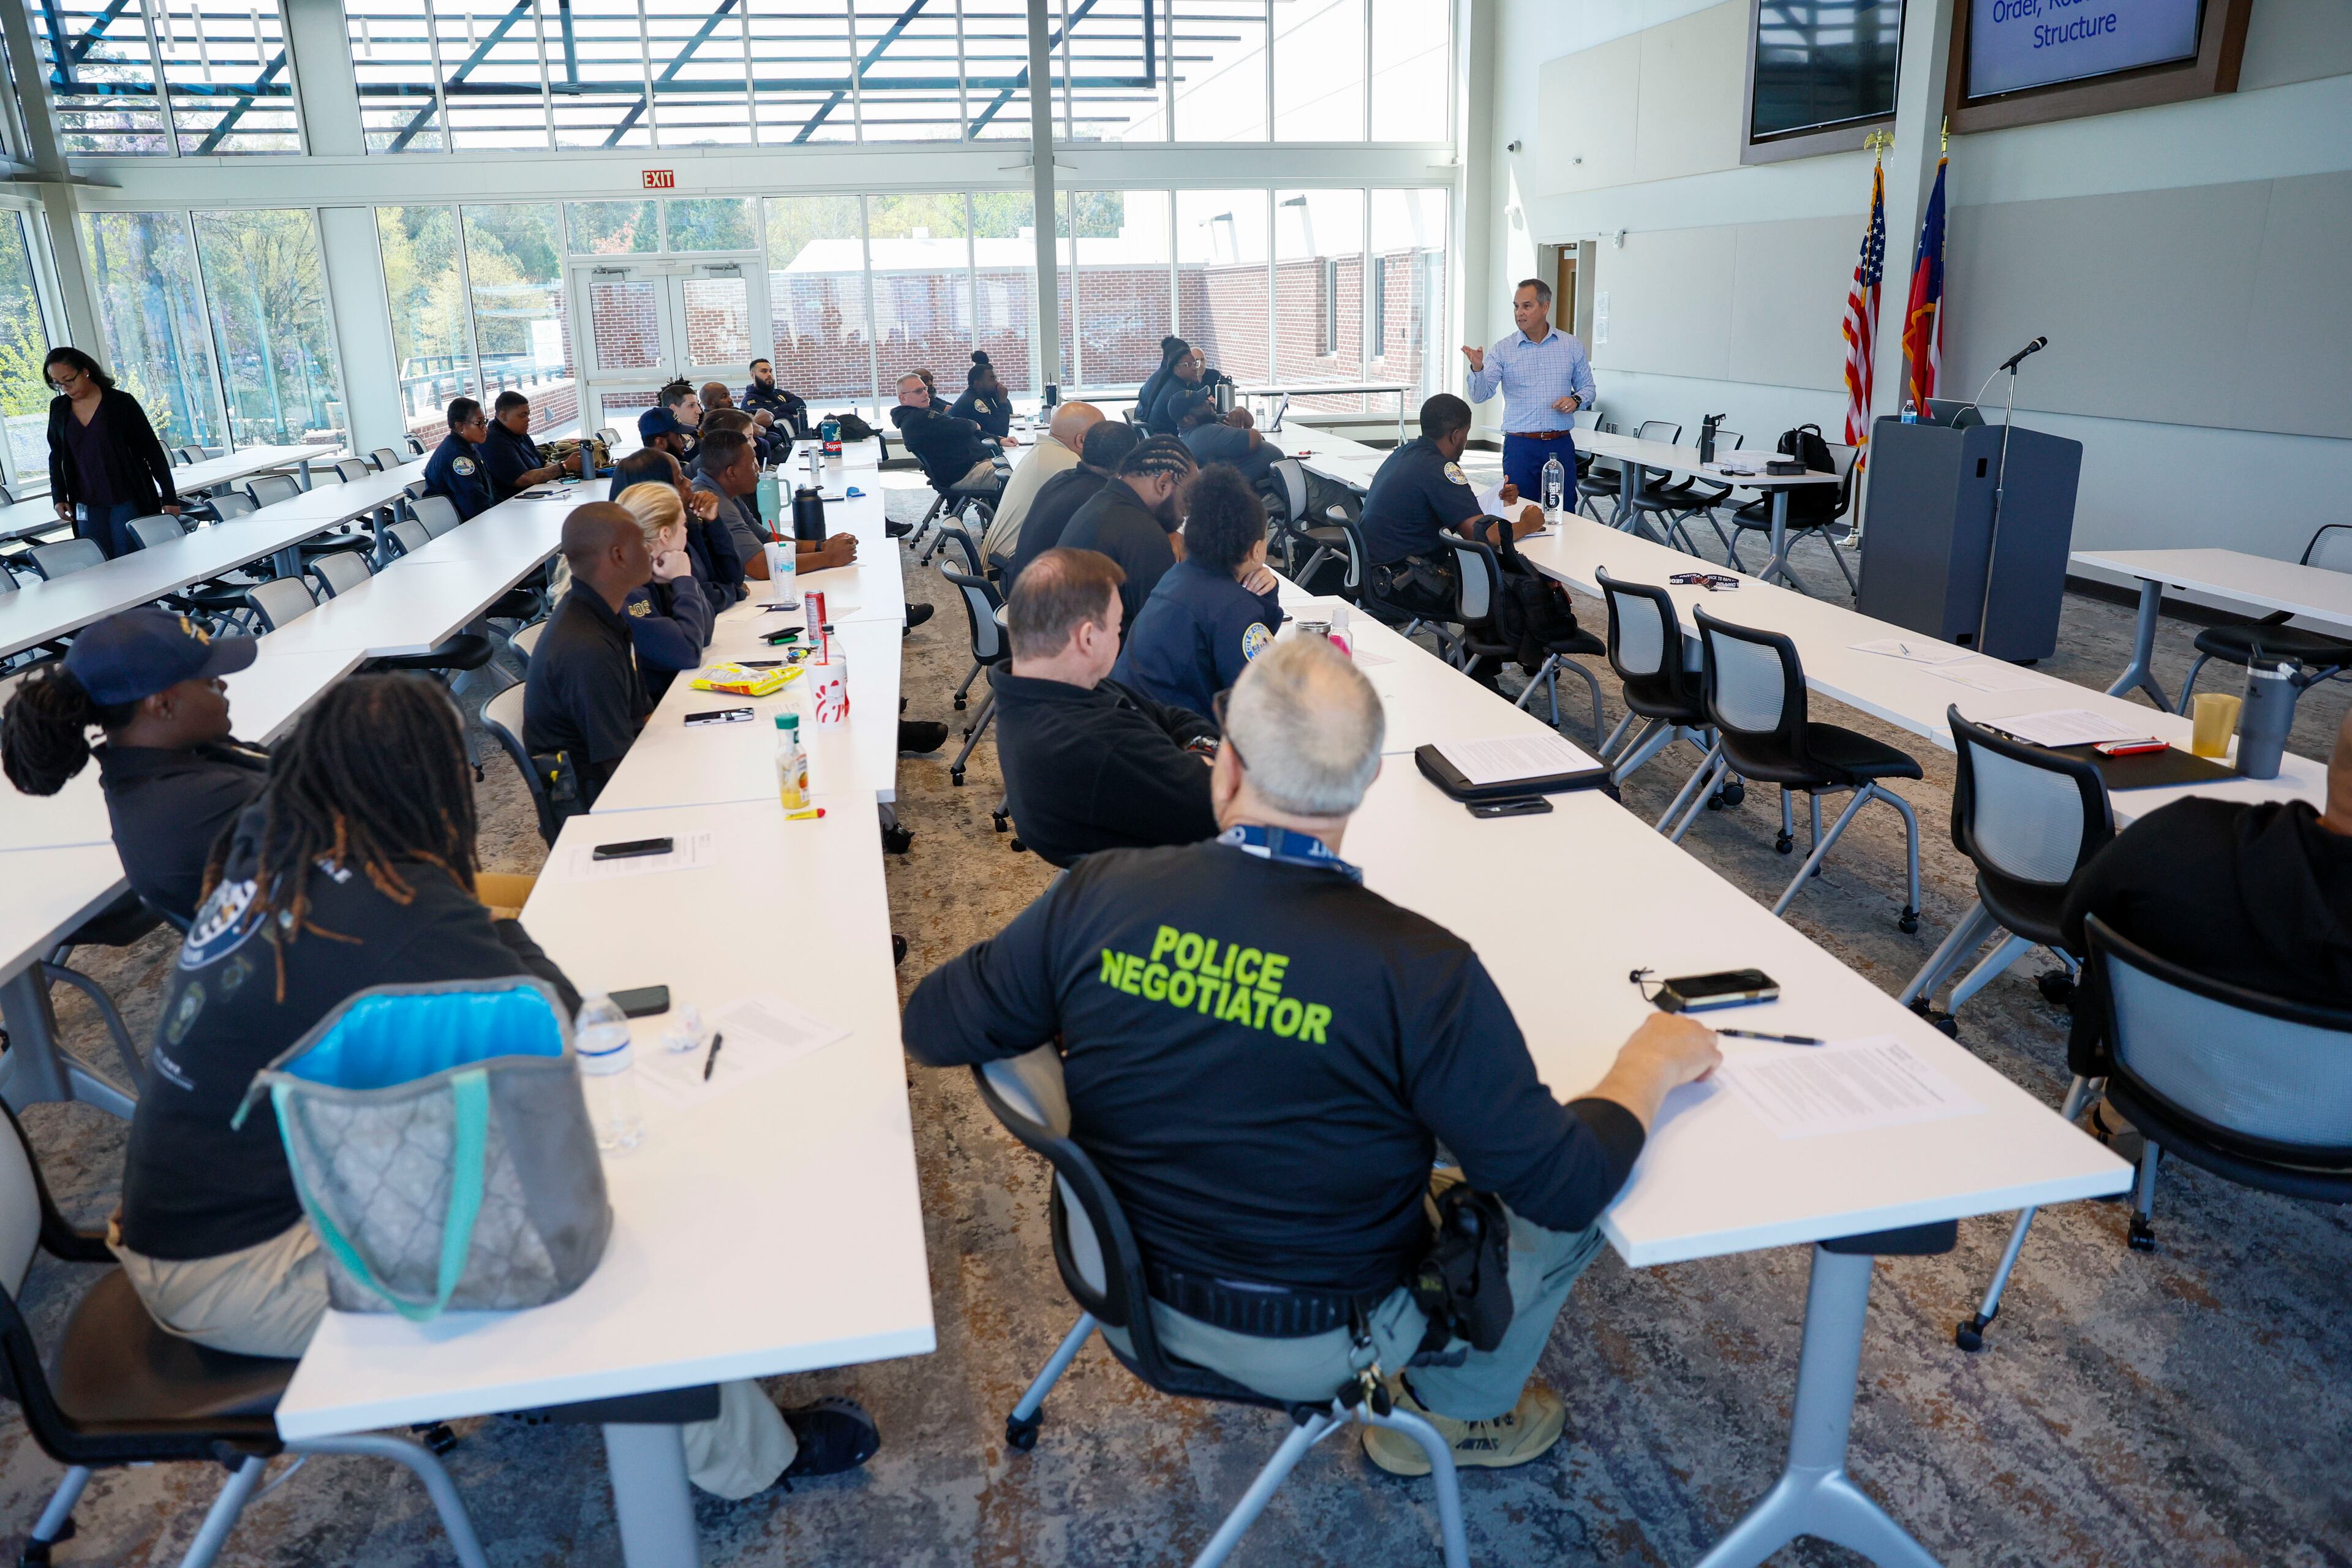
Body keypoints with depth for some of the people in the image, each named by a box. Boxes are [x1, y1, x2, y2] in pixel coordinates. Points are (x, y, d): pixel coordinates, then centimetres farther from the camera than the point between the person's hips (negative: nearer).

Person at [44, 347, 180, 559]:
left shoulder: (122, 403, -4)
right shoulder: (59, 409, 8)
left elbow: (152, 451, -2)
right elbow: (56, 457, 18)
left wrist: (169, 497, -5)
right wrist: (58, 498, 7)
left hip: (128, 501, -3)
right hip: (87, 506, 3)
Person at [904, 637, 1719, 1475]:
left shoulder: (1097, 895, -20)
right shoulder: (1419, 972, -30)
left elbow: (929, 1027, -7)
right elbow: (1568, 1184, -21)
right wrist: (1653, 1066, -3)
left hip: (1131, 1291, 5)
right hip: (1314, 1343, -4)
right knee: (1560, 1213, 18)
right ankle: (1456, 1412, 38)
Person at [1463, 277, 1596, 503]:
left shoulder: (1572, 346, 6)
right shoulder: (1502, 350, 1)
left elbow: (1587, 387, 15)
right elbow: (1480, 395, -9)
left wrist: (1576, 400, -7)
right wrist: (1477, 369, -29)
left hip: (1561, 444, 1)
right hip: (1520, 447, -1)